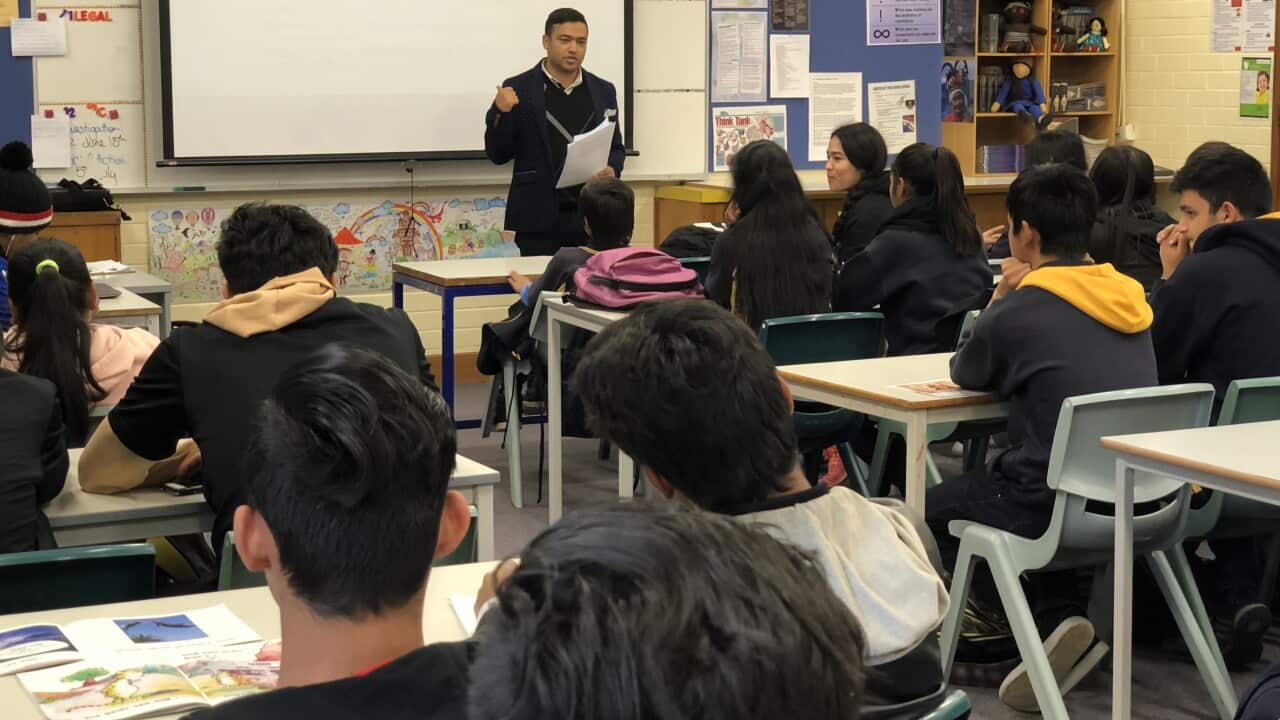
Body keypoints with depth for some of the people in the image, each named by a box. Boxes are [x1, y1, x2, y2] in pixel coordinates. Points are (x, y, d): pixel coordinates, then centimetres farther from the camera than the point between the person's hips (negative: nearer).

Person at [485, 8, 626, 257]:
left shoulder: (604, 91, 12)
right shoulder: (518, 89, 1)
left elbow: (616, 147, 18)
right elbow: (498, 154, 1)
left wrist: (612, 169, -4)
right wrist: (500, 113, -17)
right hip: (539, 217, -3)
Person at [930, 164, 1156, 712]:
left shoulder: (1021, 310, -13)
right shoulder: (1128, 300, 7)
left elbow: (965, 375, 6)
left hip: (1064, 507, -7)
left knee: (934, 506, 18)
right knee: (996, 475, 32)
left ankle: (1050, 619, 3)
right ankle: (1062, 611, 16)